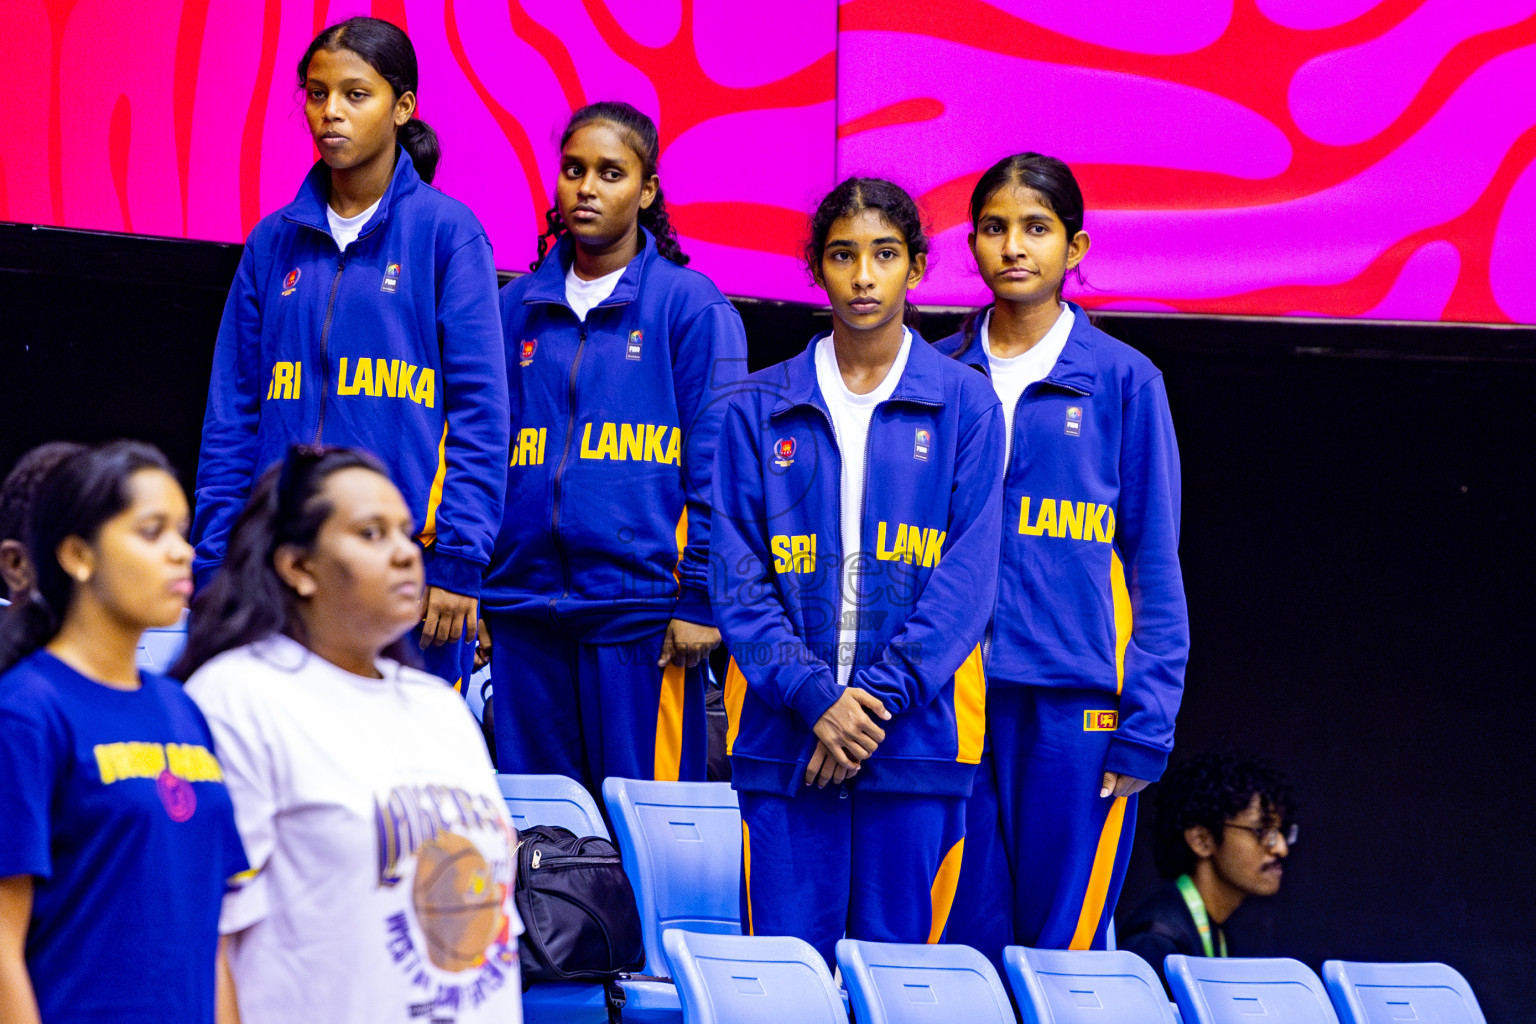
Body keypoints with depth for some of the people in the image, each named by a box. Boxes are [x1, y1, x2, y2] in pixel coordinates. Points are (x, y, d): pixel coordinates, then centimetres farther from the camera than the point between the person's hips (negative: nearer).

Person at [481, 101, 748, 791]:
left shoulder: (691, 306, 1)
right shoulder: (517, 308, 14)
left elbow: (715, 467, -3)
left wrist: (701, 599, -9)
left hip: (640, 604, -4)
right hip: (525, 604, 5)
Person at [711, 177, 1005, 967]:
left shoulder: (964, 406, 6)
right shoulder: (761, 408, 9)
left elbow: (967, 576, -1)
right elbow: (737, 573, 3)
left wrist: (881, 695, -12)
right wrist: (816, 696, -11)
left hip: (915, 734, -1)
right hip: (786, 737, 1)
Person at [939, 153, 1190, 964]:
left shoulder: (1122, 381, 4)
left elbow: (1154, 564, 3)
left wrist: (1146, 724, -5)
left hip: (1076, 704, -2)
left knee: (1064, 946, -1)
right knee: (962, 945, 1)